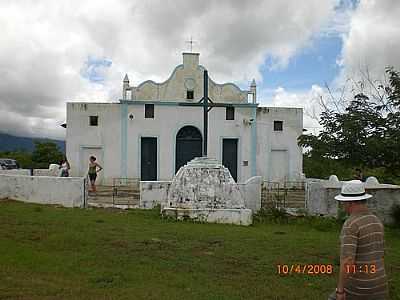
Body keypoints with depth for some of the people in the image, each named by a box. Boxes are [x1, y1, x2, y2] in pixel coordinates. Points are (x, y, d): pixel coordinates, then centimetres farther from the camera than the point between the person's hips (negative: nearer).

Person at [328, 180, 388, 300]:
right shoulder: (377, 222, 6)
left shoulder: (350, 225, -22)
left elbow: (347, 260, -29)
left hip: (357, 287, -7)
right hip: (378, 286, 7)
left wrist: (340, 290, -22)